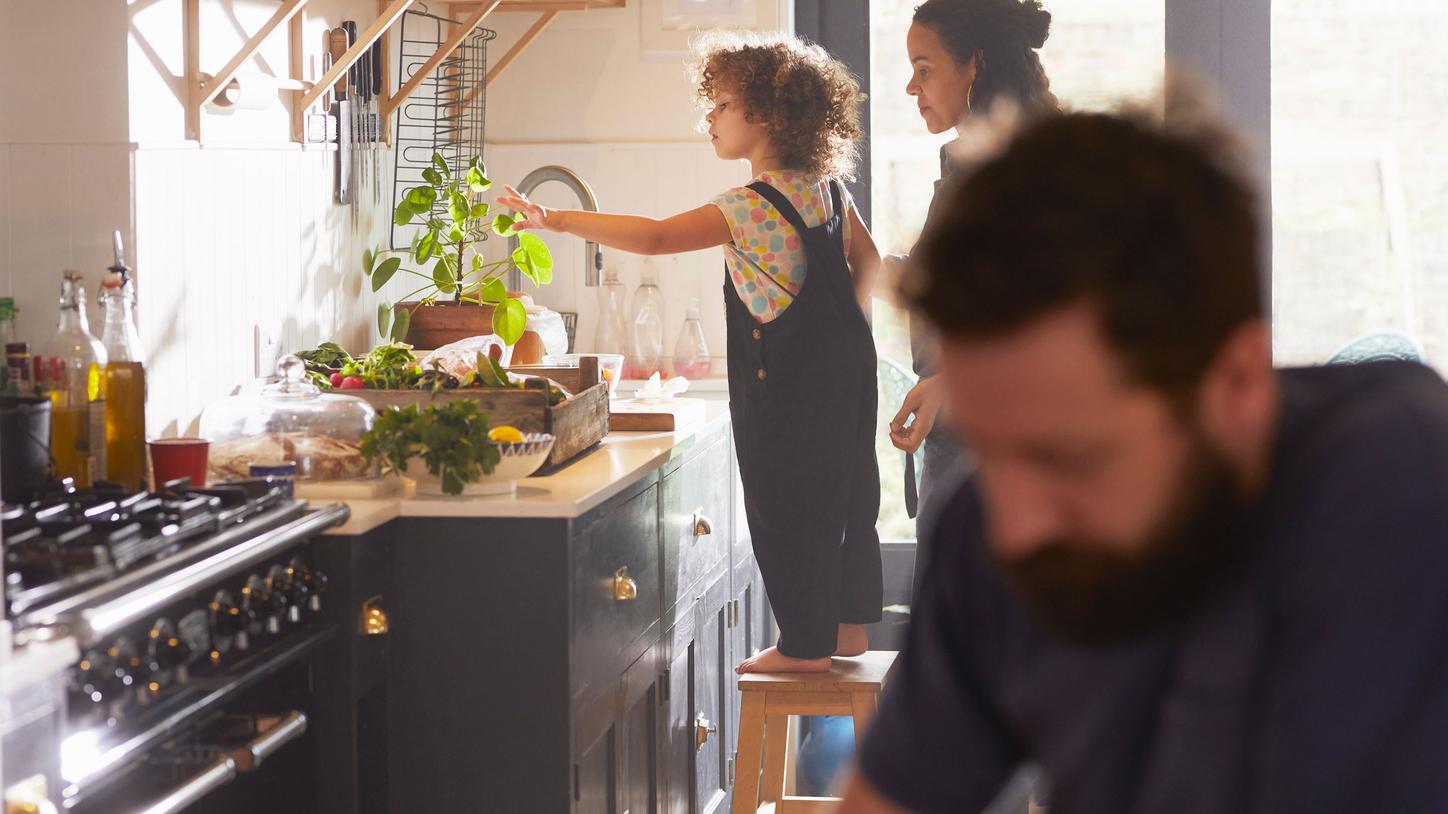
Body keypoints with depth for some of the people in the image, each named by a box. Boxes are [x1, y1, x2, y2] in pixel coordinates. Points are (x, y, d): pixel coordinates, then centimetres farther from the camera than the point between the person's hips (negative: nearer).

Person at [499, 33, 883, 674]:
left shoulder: (752, 208, -21)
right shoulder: (825, 188, 5)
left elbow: (654, 238, -28)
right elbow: (865, 260, 17)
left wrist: (557, 220, -25)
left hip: (786, 378, -9)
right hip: (844, 365, 9)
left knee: (785, 505, 1)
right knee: (842, 495, 16)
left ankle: (805, 644, 8)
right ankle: (848, 626, 26)